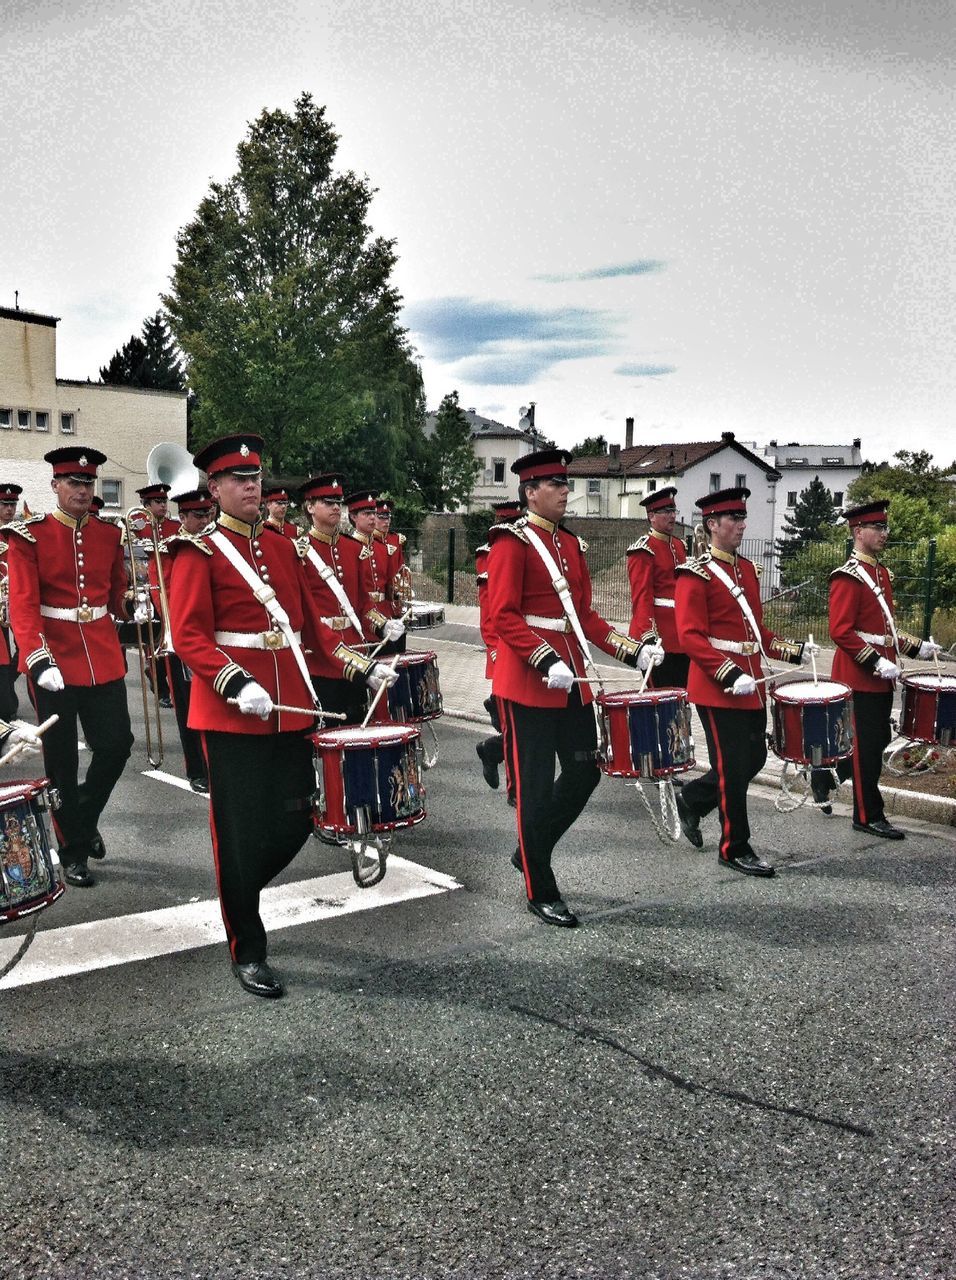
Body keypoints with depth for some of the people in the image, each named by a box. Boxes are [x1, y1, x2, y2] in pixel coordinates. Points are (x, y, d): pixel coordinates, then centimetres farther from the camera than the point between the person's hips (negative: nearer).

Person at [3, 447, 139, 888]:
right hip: (54, 660, -4)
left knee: (117, 744, 3)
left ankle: (84, 818, 31)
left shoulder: (109, 535, 7)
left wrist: (132, 605, -9)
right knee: (61, 761, 5)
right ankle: (74, 851, 19)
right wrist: (39, 659, -26)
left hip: (103, 658, 4)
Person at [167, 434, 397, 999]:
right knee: (242, 834, 2)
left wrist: (361, 665, 8)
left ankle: (239, 894, 37)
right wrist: (236, 683, -25)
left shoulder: (283, 546, 15)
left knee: (295, 823, 9)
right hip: (232, 714, -6)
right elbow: (189, 636, -12)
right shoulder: (200, 552, -4)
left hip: (290, 710, 6)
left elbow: (309, 623, 17)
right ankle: (248, 951, 17)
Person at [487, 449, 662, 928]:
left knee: (584, 773, 11)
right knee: (535, 786, 0)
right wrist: (545, 660, -26)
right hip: (527, 682, -8)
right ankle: (541, 892, 13)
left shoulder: (571, 544, 15)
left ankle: (530, 852, 31)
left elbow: (584, 615, 16)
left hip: (572, 678, 8)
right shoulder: (512, 542, -9)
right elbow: (503, 616, -16)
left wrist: (631, 649, 6)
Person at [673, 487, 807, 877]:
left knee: (754, 758, 15)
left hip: (751, 685, 8)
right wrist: (731, 675, -25)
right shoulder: (696, 573, -11)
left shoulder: (747, 568, 13)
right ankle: (735, 849, 14)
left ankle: (691, 801, 35)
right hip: (718, 689, -8)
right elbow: (691, 636, -18)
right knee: (734, 768, 0)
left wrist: (792, 652, 8)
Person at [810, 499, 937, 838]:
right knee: (867, 746, 0)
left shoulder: (882, 573, 14)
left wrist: (916, 647, 13)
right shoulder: (848, 577, -15)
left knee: (879, 740, 15)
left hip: (881, 677, 9)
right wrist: (877, 662, -24)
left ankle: (824, 774, 32)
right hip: (860, 677, -9)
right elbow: (841, 632, -21)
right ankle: (869, 816, 11)